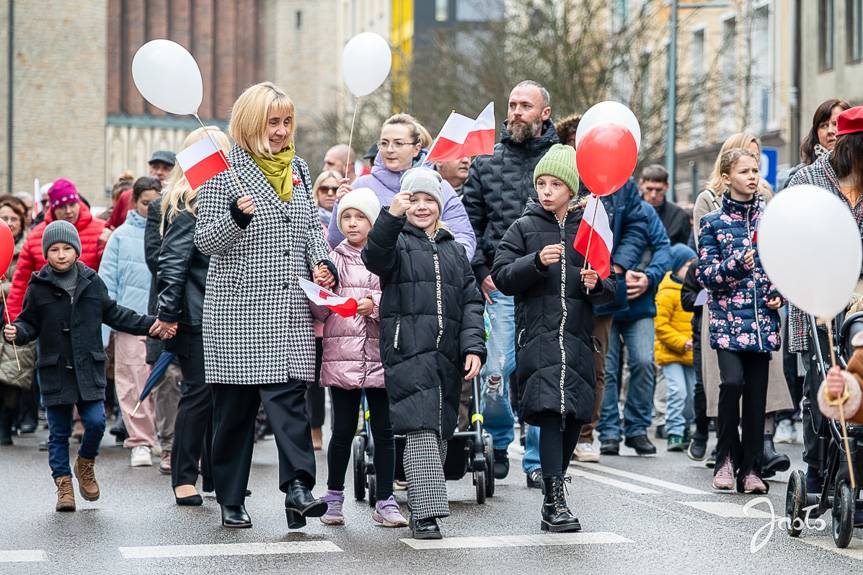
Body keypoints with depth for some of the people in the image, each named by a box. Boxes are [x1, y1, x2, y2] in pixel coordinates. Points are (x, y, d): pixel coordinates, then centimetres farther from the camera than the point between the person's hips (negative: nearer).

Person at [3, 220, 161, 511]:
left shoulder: (92, 282, 5)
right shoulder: (38, 288, 0)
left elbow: (113, 314, 15)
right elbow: (29, 323, 4)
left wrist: (148, 324, 11)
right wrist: (15, 332, -17)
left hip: (89, 369, 1)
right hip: (55, 370, -1)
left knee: (96, 422, -8)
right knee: (59, 432, 4)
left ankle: (85, 465, 19)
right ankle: (63, 483, 13)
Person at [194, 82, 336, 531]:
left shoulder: (298, 168, 15)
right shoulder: (226, 170, -3)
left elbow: (311, 228, 23)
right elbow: (203, 241, -6)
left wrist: (322, 264, 4)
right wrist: (236, 217, -25)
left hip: (291, 307, 4)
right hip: (239, 305, -4)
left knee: (288, 392, -9)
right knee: (236, 403, 2)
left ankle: (298, 487, -15)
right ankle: (230, 498, 11)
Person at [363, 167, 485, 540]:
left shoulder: (454, 251, 20)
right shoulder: (397, 241, 7)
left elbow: (471, 303, 15)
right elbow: (375, 257, -18)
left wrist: (473, 347, 1)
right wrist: (391, 217, -33)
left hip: (447, 355, 5)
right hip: (407, 351, -5)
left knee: (440, 431, 8)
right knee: (421, 427, -15)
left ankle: (424, 507, 19)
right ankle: (426, 513, -18)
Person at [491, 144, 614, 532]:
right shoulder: (524, 228, 8)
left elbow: (611, 290, 10)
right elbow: (502, 276, -1)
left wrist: (596, 284, -12)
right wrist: (537, 261, -16)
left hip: (579, 336, 3)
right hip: (538, 335, -3)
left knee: (574, 418, 7)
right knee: (551, 412, -16)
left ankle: (554, 493, 24)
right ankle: (554, 502, -18)